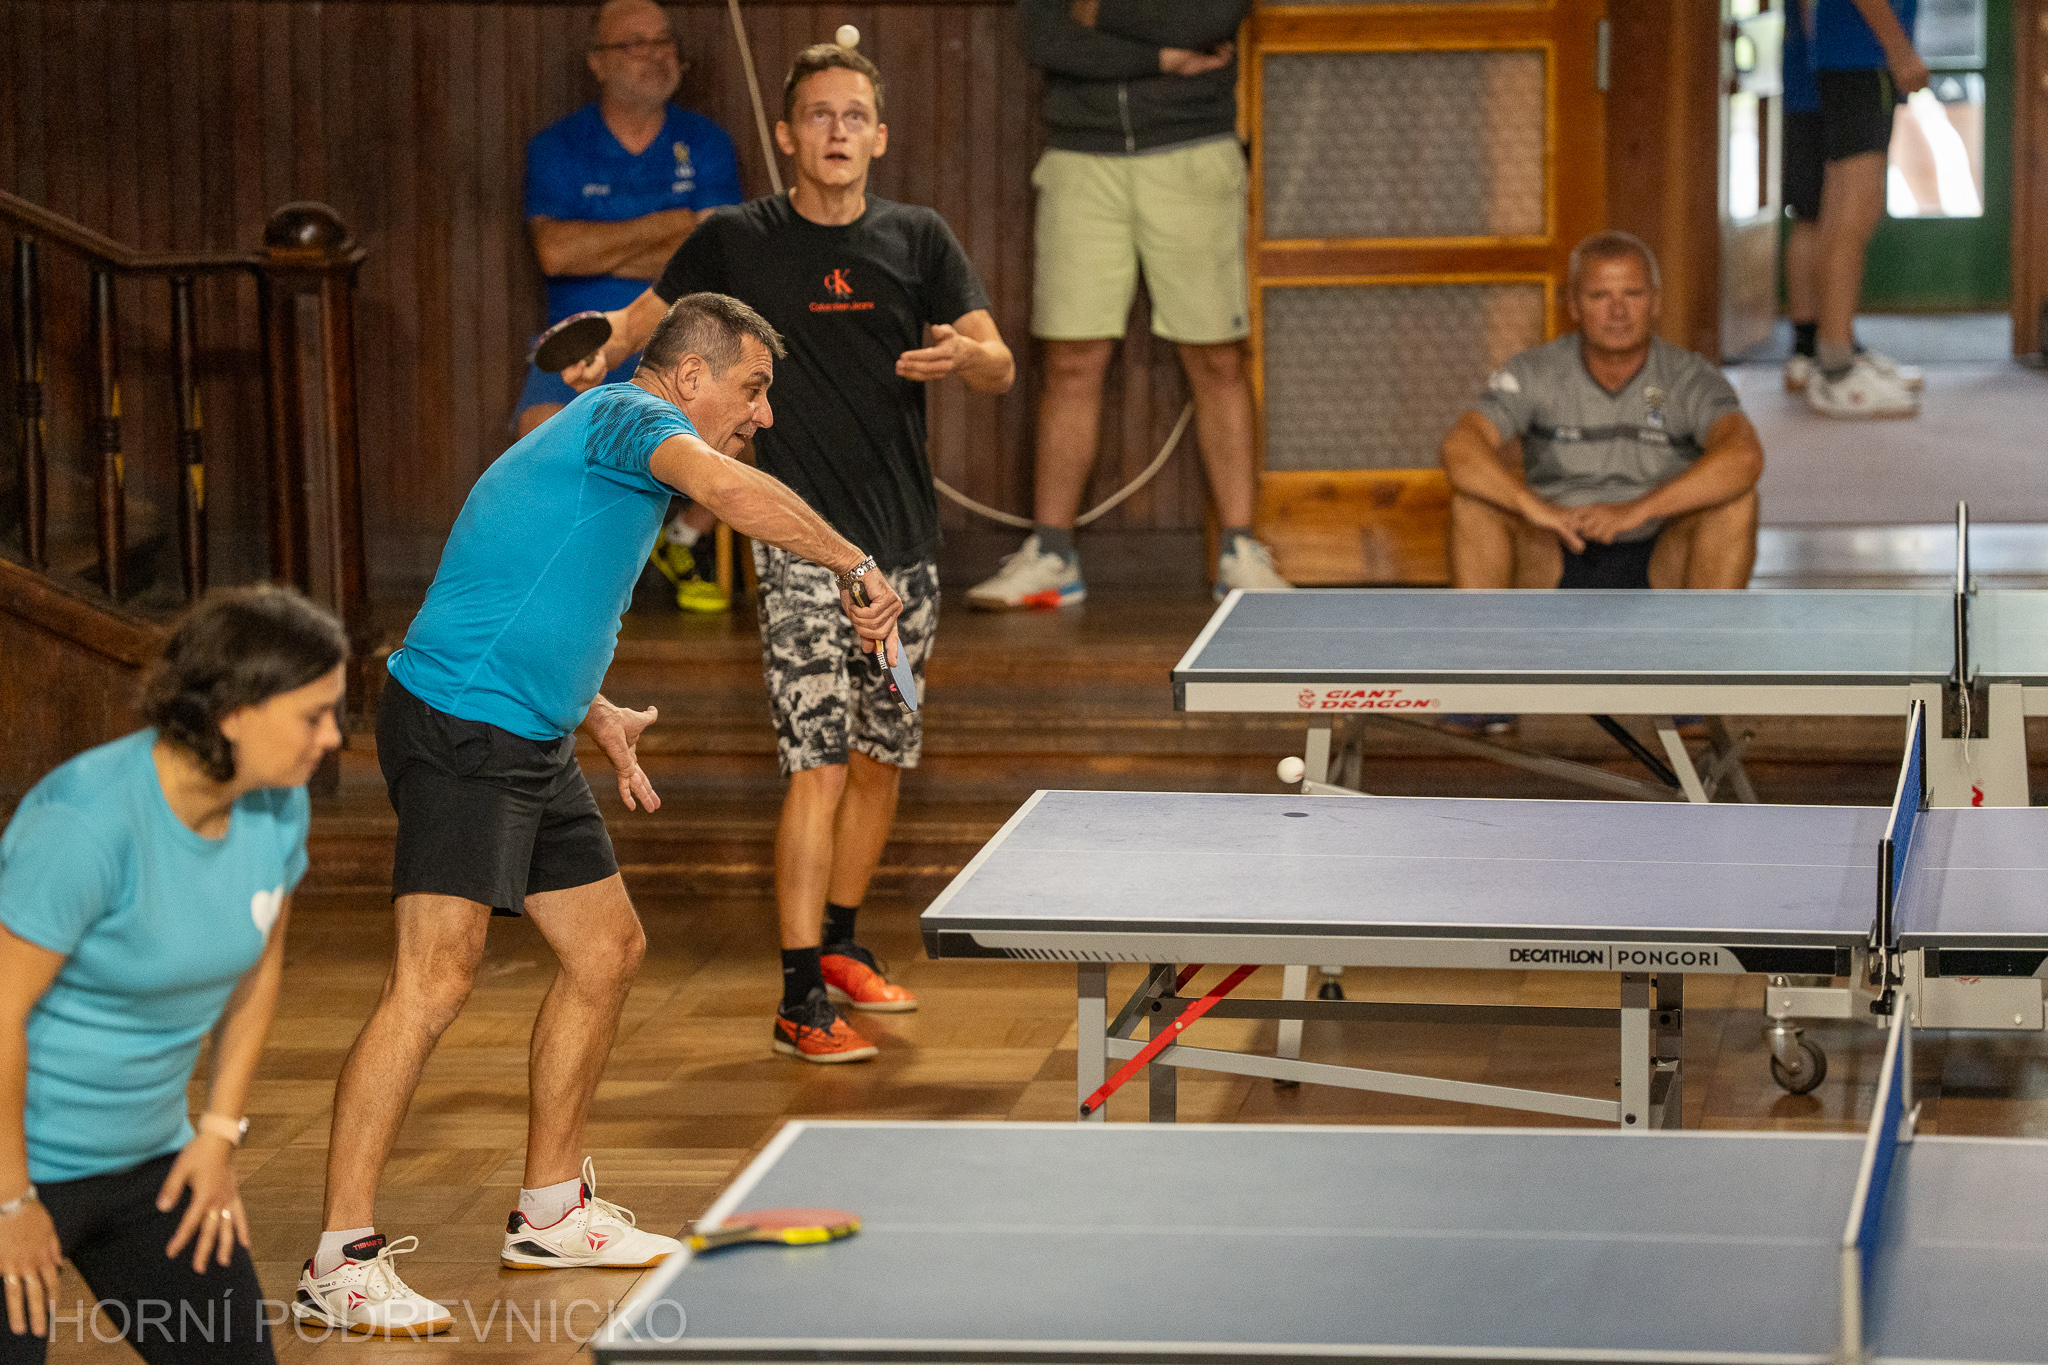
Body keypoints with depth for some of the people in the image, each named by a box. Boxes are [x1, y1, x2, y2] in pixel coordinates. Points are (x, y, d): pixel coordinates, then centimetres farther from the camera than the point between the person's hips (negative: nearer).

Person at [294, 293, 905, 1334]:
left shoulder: (606, 440, 22)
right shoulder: (632, 414, -9)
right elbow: (725, 486, -32)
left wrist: (594, 715, 20)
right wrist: (854, 567, -29)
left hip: (529, 742, 11)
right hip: (457, 729, -11)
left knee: (607, 948, 16)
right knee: (436, 976, -17)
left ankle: (551, 1209, 28)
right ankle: (340, 1263, -17)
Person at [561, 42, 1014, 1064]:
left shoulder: (918, 240, 5)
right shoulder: (737, 242, -1)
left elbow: (999, 367, 1)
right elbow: (647, 317, 12)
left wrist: (965, 355, -22)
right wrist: (600, 350, -10)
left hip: (903, 547, 4)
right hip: (799, 548, -4)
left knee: (881, 759, 14)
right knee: (818, 766, -13)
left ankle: (839, 943, 33)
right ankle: (799, 998, -11)